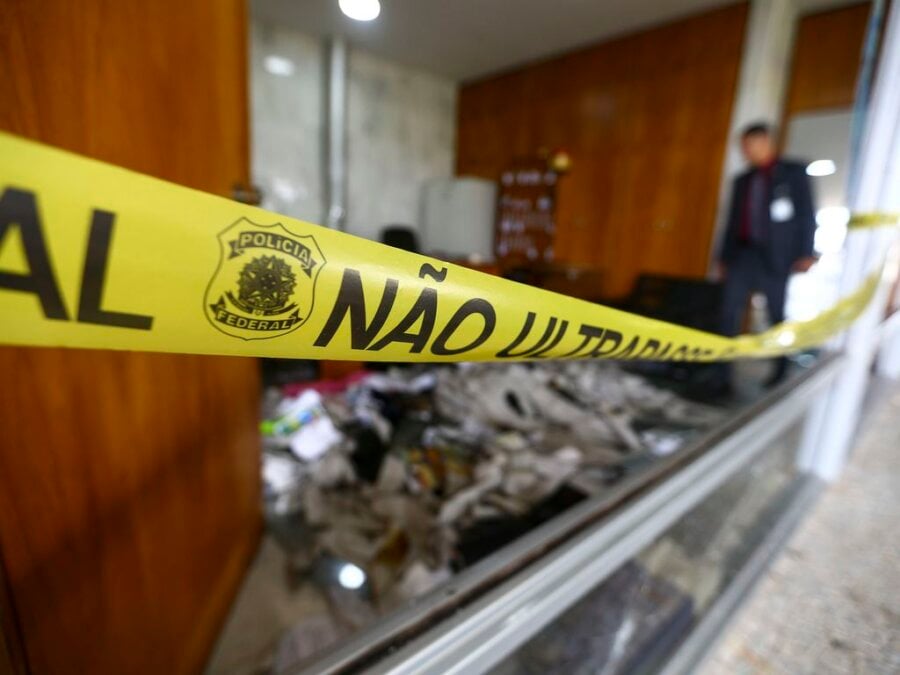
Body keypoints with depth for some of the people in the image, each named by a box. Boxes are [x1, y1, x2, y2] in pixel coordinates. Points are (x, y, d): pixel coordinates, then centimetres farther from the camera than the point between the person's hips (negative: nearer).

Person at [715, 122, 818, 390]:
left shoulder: (793, 172, 6)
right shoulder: (742, 181, 18)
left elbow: (806, 214, 0)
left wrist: (806, 253, -9)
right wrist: (724, 256, 12)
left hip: (775, 257, -3)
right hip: (741, 255, 4)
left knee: (777, 316, 6)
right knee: (729, 313, -5)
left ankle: (781, 369, 23)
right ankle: (724, 372, -2)